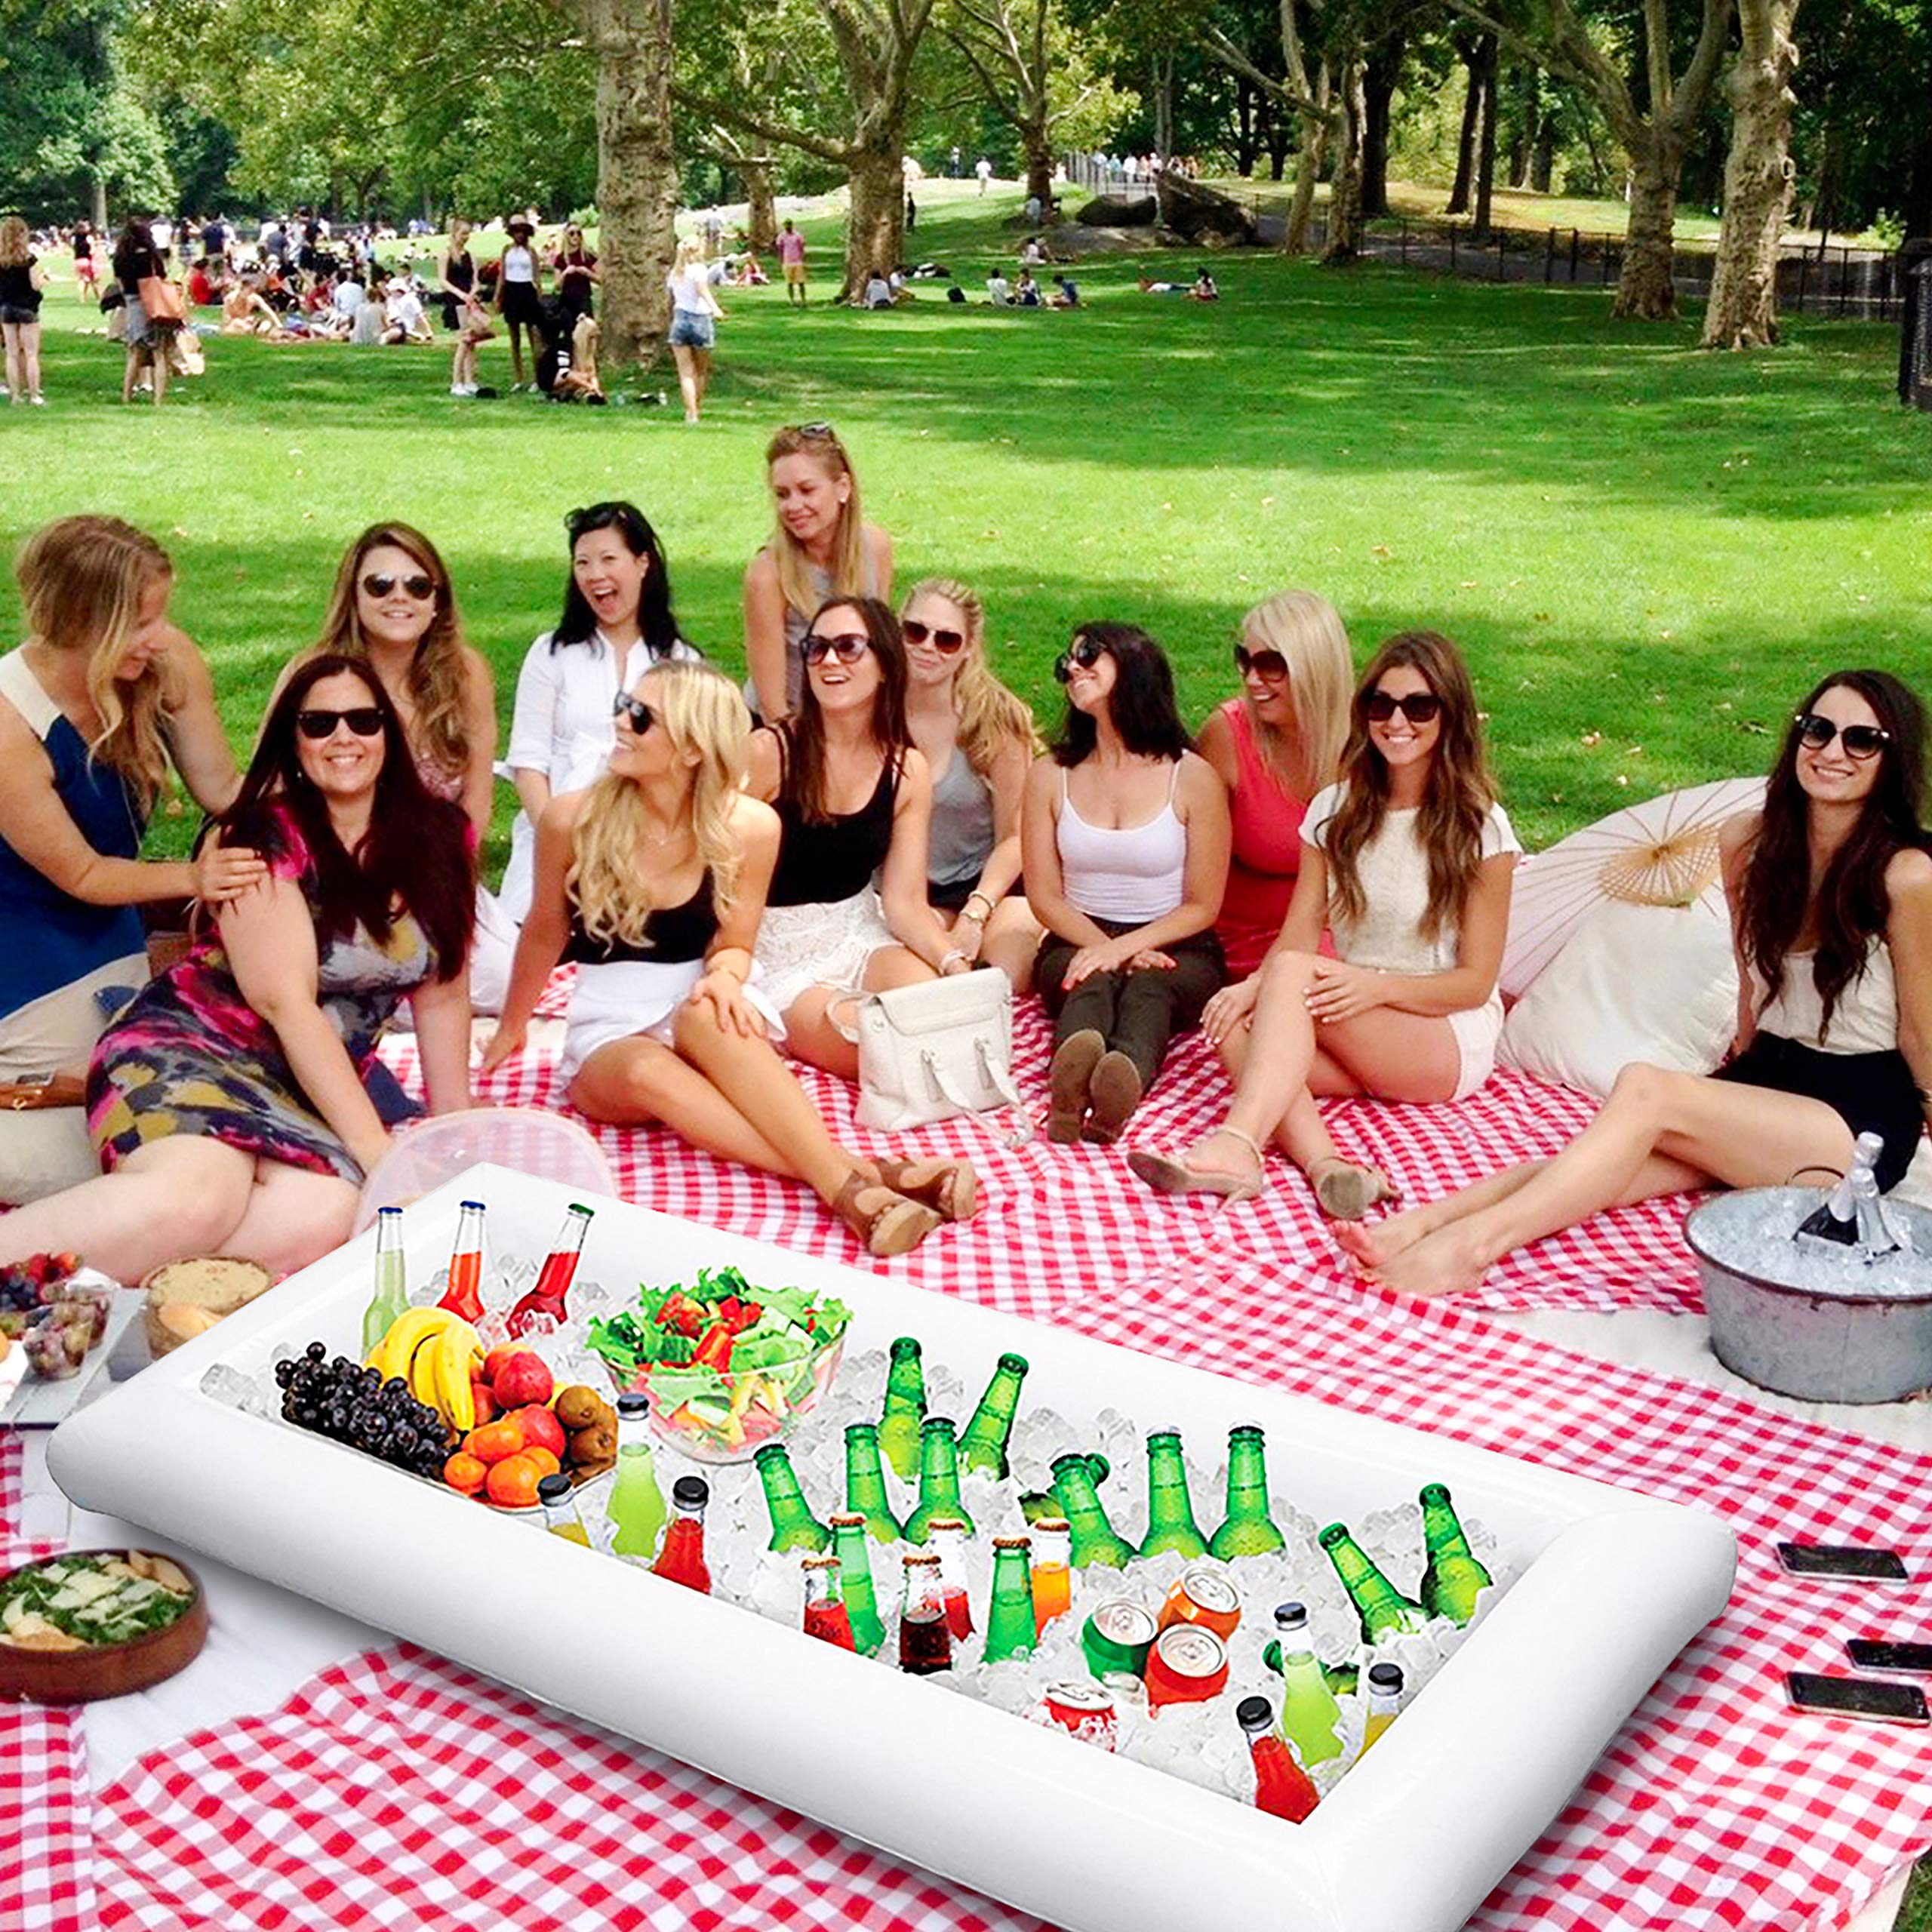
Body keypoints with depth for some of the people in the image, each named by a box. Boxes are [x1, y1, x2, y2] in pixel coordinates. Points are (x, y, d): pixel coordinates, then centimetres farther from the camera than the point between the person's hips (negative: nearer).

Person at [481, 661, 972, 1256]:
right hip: (610, 1031, 0)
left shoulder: (749, 827, -9)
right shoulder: (572, 820, -9)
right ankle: (853, 1179, -49)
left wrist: (724, 976, -21)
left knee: (708, 1016, -37)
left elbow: (734, 945, 3)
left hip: (704, 1016, 0)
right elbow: (544, 934, 8)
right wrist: (511, 1028, 19)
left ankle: (848, 1184, -48)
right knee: (647, 1071, -36)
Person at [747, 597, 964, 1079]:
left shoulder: (907, 771, -1)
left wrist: (955, 963, -23)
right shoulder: (770, 753, -13)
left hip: (858, 936, 4)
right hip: (778, 956, -4)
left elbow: (905, 903, -4)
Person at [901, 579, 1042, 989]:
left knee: (1013, 933, -31)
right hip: (906, 894, 1)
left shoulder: (995, 718, -8)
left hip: (989, 881, -1)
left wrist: (975, 914, -19)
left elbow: (1013, 836, -5)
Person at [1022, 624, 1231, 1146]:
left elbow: (1202, 906, -1)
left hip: (1175, 946, -1)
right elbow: (1045, 897, 5)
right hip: (1077, 941, 1)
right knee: (1091, 984, -34)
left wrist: (1124, 947, -16)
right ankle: (1072, 1084, -69)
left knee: (1150, 990, -36)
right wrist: (1108, 950, -12)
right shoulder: (1051, 775, 8)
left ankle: (1123, 1080, -69)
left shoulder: (1192, 777, 0)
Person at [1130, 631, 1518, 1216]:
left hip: (1448, 1040, -5)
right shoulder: (1338, 810, 10)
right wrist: (1255, 987, -22)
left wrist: (1379, 987, -23)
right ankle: (1325, 1164, -51)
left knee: (1294, 973, -30)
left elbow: (1475, 982, -5)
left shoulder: (1479, 827, -4)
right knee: (1236, 1026, -27)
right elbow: (1298, 935, 1)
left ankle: (1236, 1146, -50)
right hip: (1352, 1034, 5)